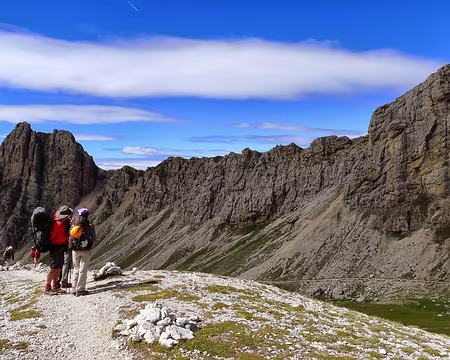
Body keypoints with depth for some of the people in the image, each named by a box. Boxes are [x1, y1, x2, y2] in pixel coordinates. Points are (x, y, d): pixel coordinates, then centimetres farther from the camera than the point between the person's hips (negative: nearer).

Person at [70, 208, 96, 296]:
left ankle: (75, 287, 16)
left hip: (75, 250, 3)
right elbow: (94, 238, 1)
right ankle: (80, 290, 3)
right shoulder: (90, 225, -10)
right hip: (85, 250, -3)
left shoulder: (73, 222, -5)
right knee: (83, 270, 3)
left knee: (76, 268, 17)